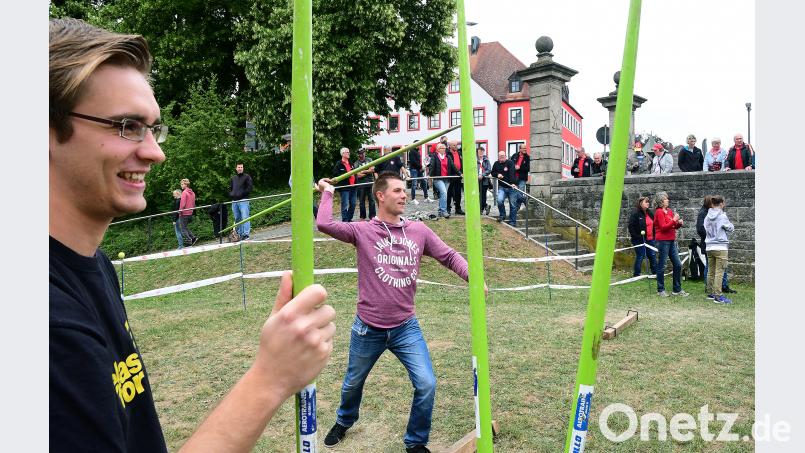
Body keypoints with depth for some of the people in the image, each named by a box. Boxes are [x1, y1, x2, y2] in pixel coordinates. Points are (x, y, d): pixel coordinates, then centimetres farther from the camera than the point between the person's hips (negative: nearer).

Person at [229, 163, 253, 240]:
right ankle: (239, 233, 14)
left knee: (245, 217, -13)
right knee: (237, 219, 8)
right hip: (234, 201, 6)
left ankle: (246, 234, -15)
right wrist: (231, 194, 8)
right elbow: (230, 188, 27)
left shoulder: (247, 177, 4)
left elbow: (249, 187, -5)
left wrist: (242, 194, -10)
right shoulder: (233, 178, 19)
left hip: (243, 201, -6)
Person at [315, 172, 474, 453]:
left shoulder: (418, 231, 0)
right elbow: (324, 224, -20)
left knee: (427, 385, -8)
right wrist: (327, 192, -5)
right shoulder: (362, 231, -8)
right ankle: (344, 422, 54)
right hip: (367, 330, -1)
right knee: (353, 384, 20)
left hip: (406, 328, 2)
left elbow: (448, 256, 2)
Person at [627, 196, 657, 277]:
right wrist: (636, 236, -17)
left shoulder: (649, 213, 13)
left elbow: (653, 225, 22)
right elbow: (631, 226, -13)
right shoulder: (635, 213, -10)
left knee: (653, 256, 9)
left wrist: (654, 236, 15)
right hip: (640, 240, -7)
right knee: (640, 257, -1)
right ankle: (636, 275, 8)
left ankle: (655, 273, 18)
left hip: (650, 239, 7)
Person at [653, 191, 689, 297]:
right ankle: (661, 290, 9)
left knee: (678, 265, 8)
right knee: (661, 266, 0)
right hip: (663, 241, -8)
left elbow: (674, 227, 23)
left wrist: (679, 223, 3)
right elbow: (663, 227, -16)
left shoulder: (669, 211, 15)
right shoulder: (659, 212, -8)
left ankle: (677, 289, 16)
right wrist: (674, 220, -16)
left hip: (672, 241, 8)